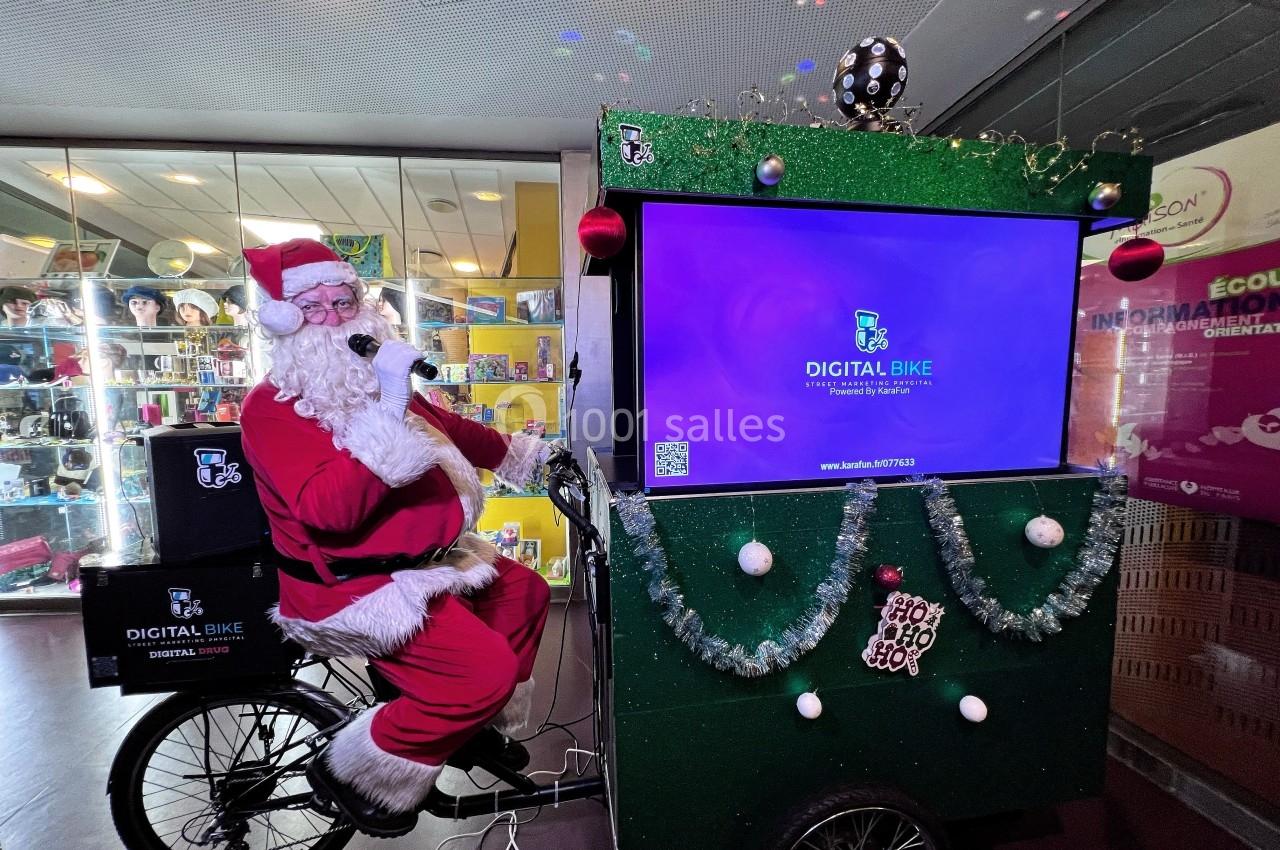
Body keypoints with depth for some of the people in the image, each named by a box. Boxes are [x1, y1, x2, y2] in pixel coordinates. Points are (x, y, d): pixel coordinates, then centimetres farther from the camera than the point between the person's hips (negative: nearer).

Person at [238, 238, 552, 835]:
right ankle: (357, 771, 6)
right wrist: (388, 411, -37)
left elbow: (445, 429, 24)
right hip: (355, 587, -9)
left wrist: (520, 452, 28)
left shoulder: (370, 383, 12)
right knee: (487, 668, -20)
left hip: (420, 560, 9)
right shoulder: (271, 409, -15)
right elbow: (330, 510, -31)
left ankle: (480, 725, 32)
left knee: (526, 589, 16)